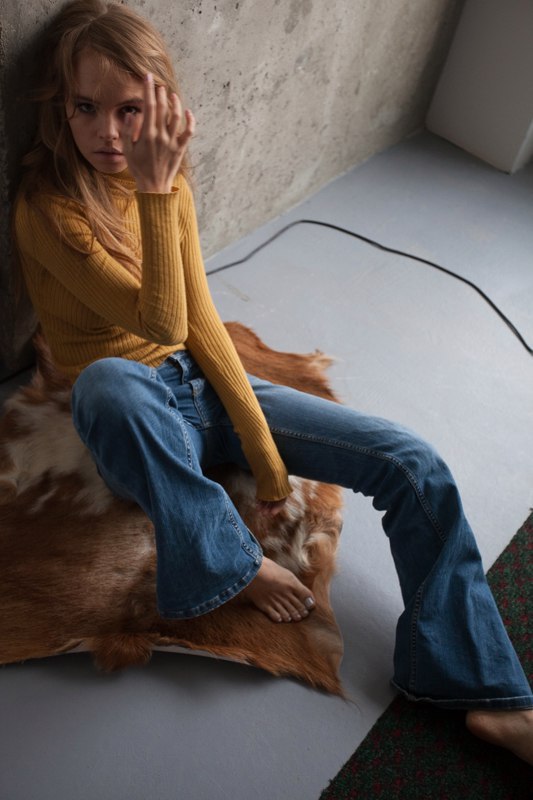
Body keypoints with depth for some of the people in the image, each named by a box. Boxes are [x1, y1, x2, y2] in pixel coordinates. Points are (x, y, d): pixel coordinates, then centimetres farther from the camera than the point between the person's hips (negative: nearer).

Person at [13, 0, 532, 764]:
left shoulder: (170, 185, 2)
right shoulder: (47, 209, -15)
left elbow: (200, 323, -2)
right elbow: (159, 323, -24)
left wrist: (263, 447, -6)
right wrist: (153, 193, -29)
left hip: (200, 385, 5)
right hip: (134, 412, -4)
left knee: (414, 464, -11)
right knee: (108, 381, -45)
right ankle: (238, 563, -18)